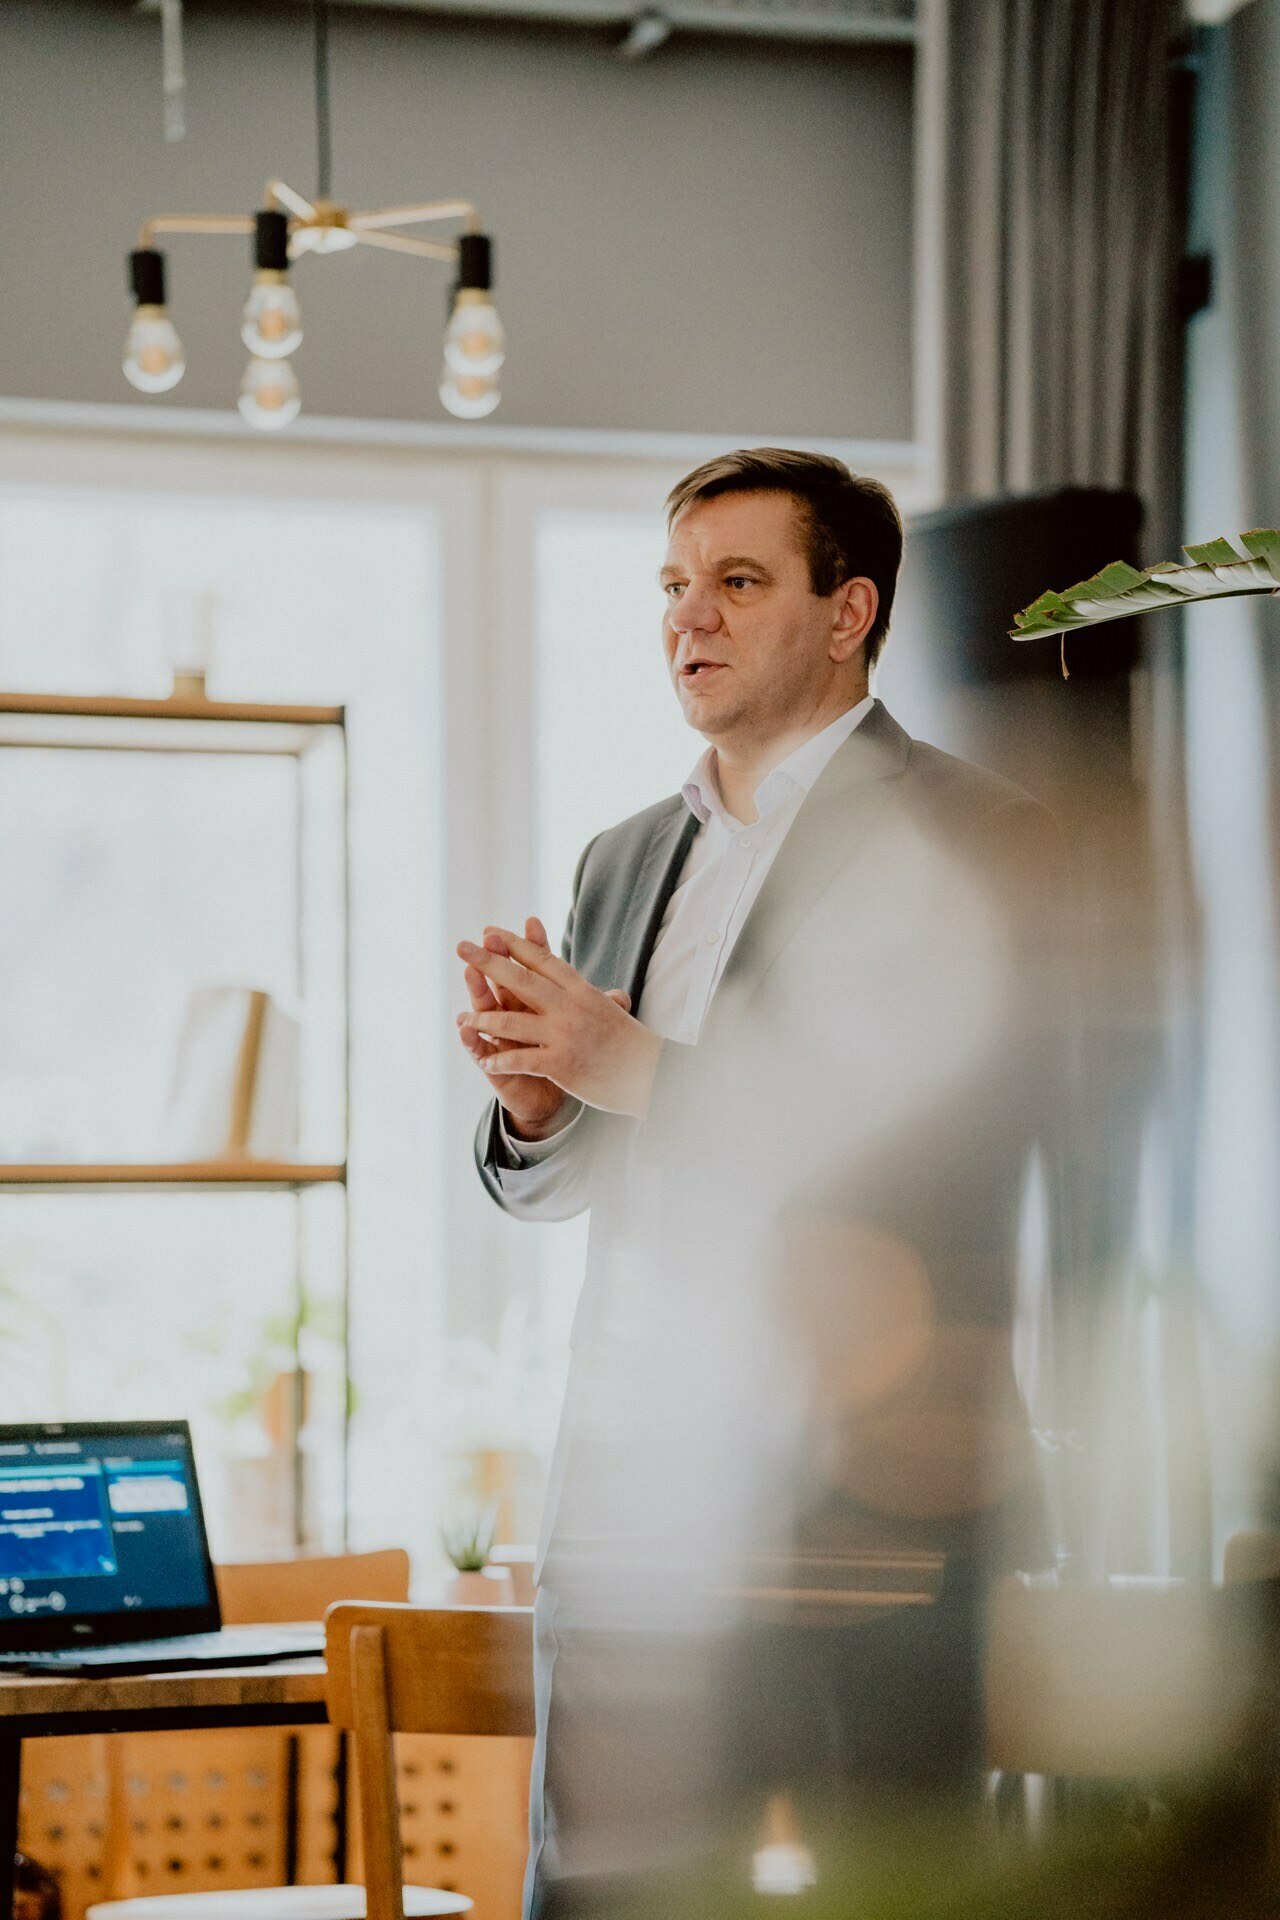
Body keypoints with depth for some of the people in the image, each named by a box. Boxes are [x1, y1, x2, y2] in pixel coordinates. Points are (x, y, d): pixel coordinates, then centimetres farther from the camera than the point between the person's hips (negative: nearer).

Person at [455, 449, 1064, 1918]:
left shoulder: (972, 838, -2)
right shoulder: (625, 861, 20)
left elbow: (956, 1135, -14)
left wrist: (636, 1069, -14)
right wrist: (531, 1094, -2)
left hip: (859, 1499, -6)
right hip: (626, 1501, 6)